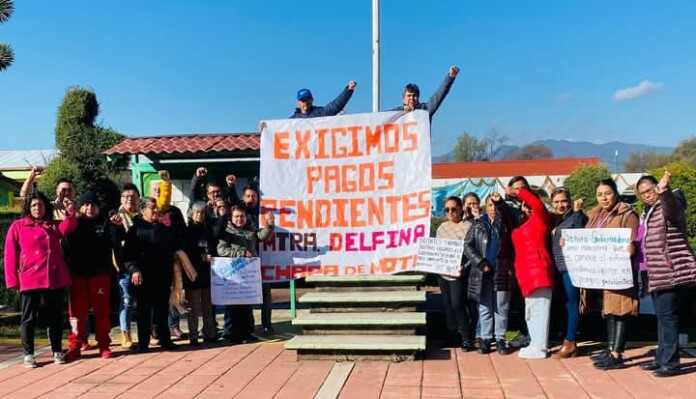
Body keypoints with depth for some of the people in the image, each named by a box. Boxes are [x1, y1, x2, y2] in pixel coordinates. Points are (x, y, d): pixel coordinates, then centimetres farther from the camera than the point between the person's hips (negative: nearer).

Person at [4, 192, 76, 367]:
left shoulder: (54, 226, 14)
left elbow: (67, 228, -9)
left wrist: (70, 213, -28)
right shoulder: (17, 227, 5)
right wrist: (13, 280, -5)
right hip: (29, 280, -2)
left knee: (55, 317, 9)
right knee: (29, 318, 4)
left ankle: (57, 351, 18)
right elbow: (10, 256, 2)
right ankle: (28, 354, 12)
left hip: (55, 279, 2)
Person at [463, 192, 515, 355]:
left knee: (501, 307, 4)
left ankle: (500, 339, 12)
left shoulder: (505, 223, 9)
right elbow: (467, 246, 3)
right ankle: (486, 338, 13)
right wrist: (480, 263, -7)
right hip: (482, 272, 0)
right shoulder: (477, 224, 10)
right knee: (485, 307, 5)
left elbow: (511, 216, -15)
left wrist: (500, 202, -26)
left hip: (502, 271, 0)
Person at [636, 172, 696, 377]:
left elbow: (672, 206, -37)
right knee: (662, 317, 14)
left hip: (672, 272, -9)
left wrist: (664, 190, -56)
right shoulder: (648, 212, 17)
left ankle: (671, 362, -4)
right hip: (658, 273, 9)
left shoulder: (669, 205, -10)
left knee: (667, 316, -10)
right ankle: (661, 358, 23)